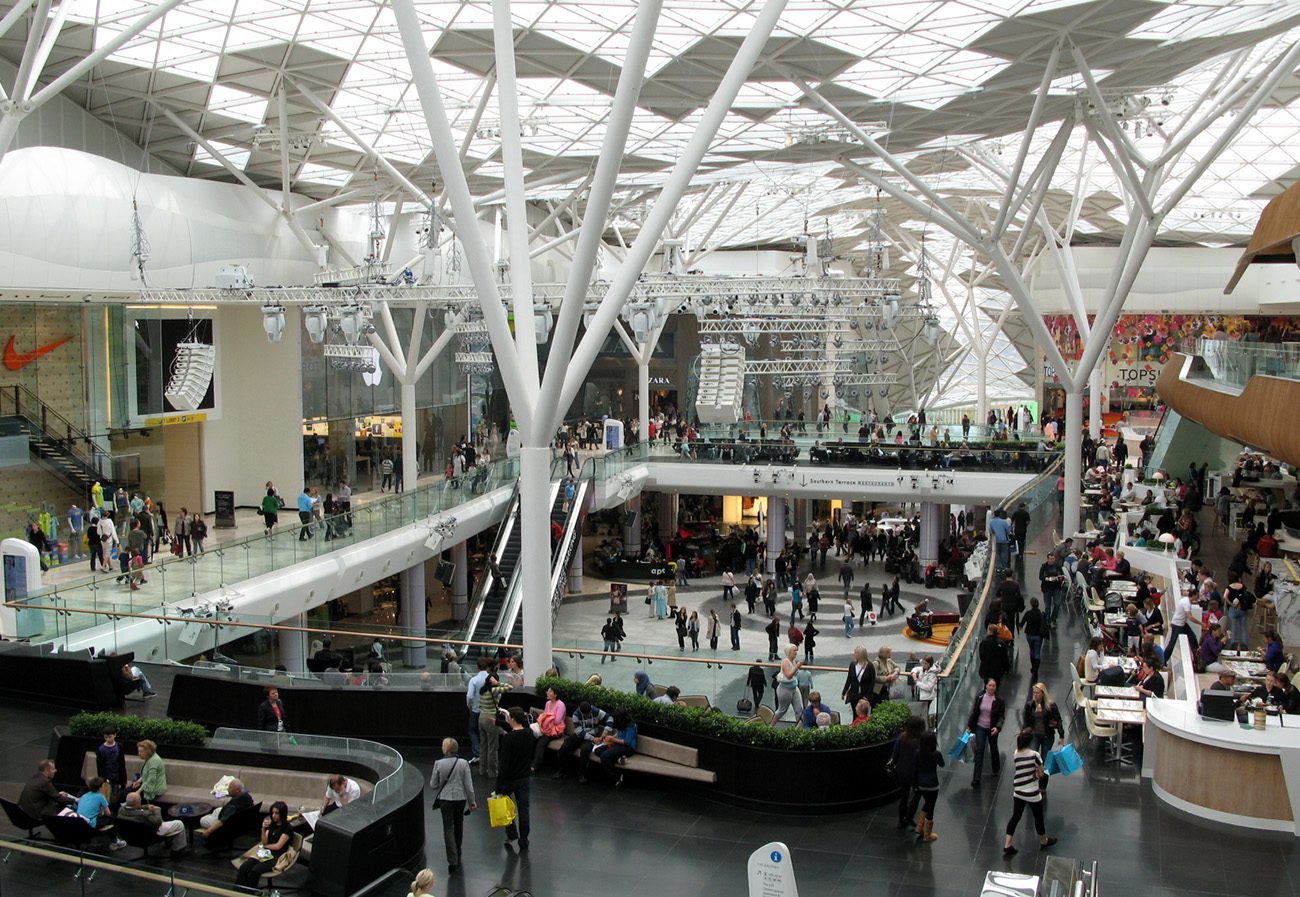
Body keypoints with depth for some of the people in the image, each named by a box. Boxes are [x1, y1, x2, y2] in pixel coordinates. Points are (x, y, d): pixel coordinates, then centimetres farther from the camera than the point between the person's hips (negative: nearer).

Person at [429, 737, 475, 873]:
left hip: (445, 799, -2)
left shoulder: (439, 764, -13)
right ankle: (457, 853, 38)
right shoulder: (463, 763, -10)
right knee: (459, 826, 22)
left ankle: (453, 860, -9)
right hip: (460, 799, 2)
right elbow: (468, 785, -7)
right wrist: (471, 802, 5)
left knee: (448, 829, 2)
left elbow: (433, 785, -3)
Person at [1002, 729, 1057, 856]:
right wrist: (1035, 773, 4)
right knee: (1038, 817, 19)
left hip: (1018, 792, 4)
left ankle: (1007, 845, 8)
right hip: (1032, 793, -4)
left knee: (1015, 816, 13)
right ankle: (1043, 841, 40)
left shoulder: (1015, 755, -6)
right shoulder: (1034, 755, -19)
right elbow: (1040, 774, -12)